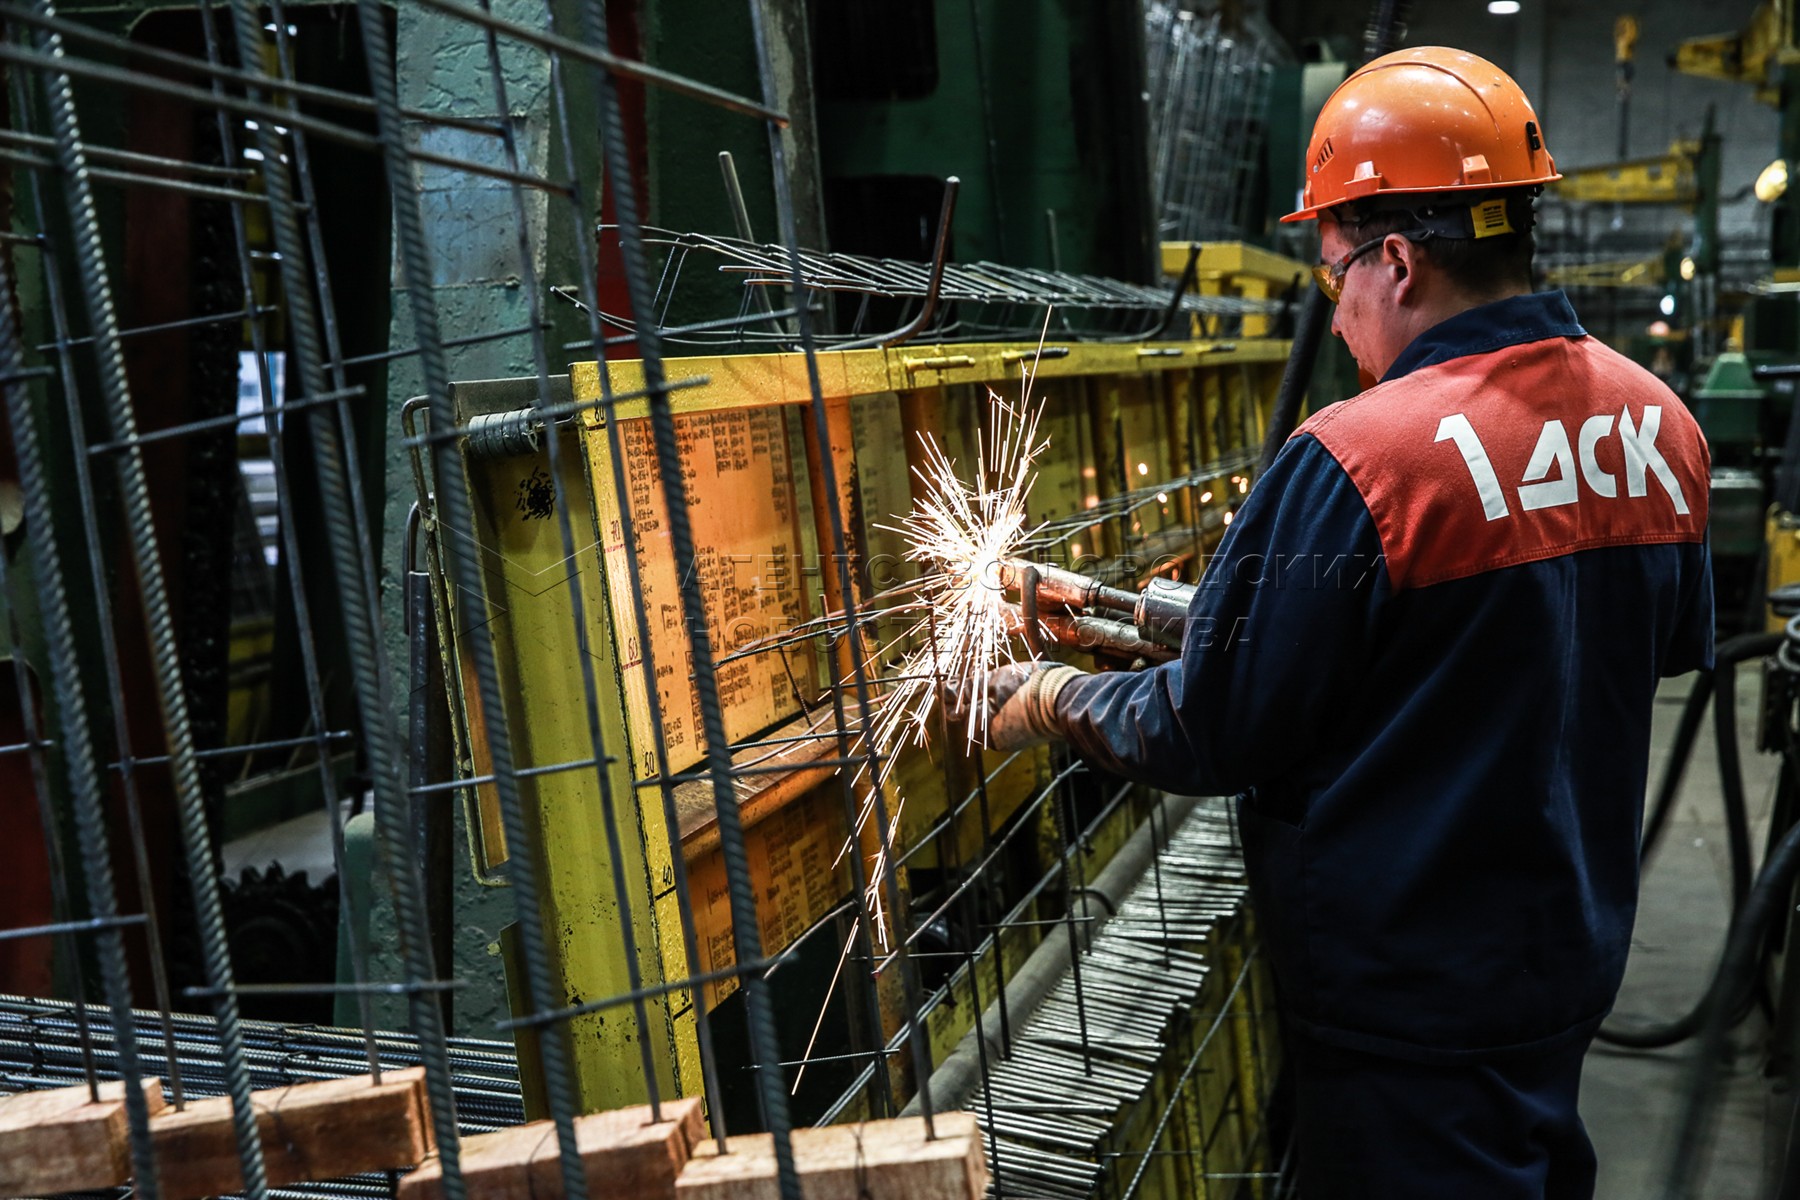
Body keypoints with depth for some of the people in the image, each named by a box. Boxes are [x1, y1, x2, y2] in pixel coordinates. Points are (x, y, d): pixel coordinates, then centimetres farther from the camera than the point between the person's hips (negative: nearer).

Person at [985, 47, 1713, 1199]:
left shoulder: (1357, 458, -26)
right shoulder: (1662, 422, -4)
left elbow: (1211, 735, -20)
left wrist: (1052, 701, -2)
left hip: (1408, 995, -7)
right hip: (1578, 948, 7)